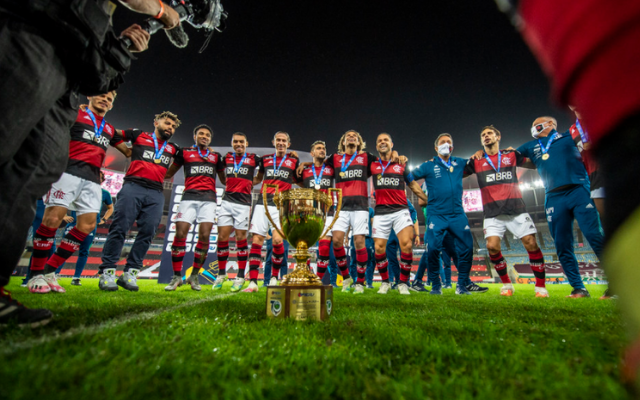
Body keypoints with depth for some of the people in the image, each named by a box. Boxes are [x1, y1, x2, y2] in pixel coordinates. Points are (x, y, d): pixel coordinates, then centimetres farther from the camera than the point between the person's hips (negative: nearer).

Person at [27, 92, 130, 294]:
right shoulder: (75, 114, 10)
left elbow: (129, 152, 30)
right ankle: (36, 275, 2)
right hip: (69, 171, -5)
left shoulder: (110, 130, 24)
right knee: (53, 218, -12)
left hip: (93, 180, 5)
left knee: (87, 224, -3)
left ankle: (49, 272, 9)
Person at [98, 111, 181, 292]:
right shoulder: (138, 135, 15)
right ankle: (107, 272, -1)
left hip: (156, 194, 3)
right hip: (133, 187, -2)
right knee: (119, 227, -8)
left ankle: (130, 273, 1)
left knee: (148, 232, -6)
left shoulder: (173, 149, 22)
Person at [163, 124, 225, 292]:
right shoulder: (185, 152, 16)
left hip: (208, 199, 1)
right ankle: (176, 276, 4)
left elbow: (224, 180, 25)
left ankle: (194, 276, 6)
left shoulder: (216, 156, 21)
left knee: (204, 236, -9)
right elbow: (168, 174, 18)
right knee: (180, 234, -10)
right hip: (189, 197, -1)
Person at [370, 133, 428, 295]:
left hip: (400, 210, 0)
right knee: (379, 248, -2)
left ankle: (403, 283, 4)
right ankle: (385, 282, 20)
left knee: (407, 245, -14)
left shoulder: (401, 165, 12)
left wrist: (429, 200, 17)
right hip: (381, 212, 1)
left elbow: (413, 185, 19)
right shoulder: (372, 165, 10)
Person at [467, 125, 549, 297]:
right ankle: (506, 284, 9)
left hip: (516, 208, 1)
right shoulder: (476, 161, 8)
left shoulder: (511, 155, 11)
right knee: (492, 247, -11)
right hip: (492, 212, 0)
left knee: (531, 244, -6)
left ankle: (541, 286, 12)